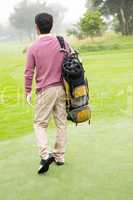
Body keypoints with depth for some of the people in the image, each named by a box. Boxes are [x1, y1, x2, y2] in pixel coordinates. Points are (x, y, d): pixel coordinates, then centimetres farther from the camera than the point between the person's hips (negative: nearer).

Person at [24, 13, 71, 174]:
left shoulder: (33, 48, -6)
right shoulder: (63, 43, 3)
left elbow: (29, 72, -3)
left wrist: (28, 92, 8)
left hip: (45, 91, -3)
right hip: (62, 89, 4)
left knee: (40, 124, 7)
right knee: (61, 123, 12)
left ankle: (45, 155, -9)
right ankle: (59, 156, 19)